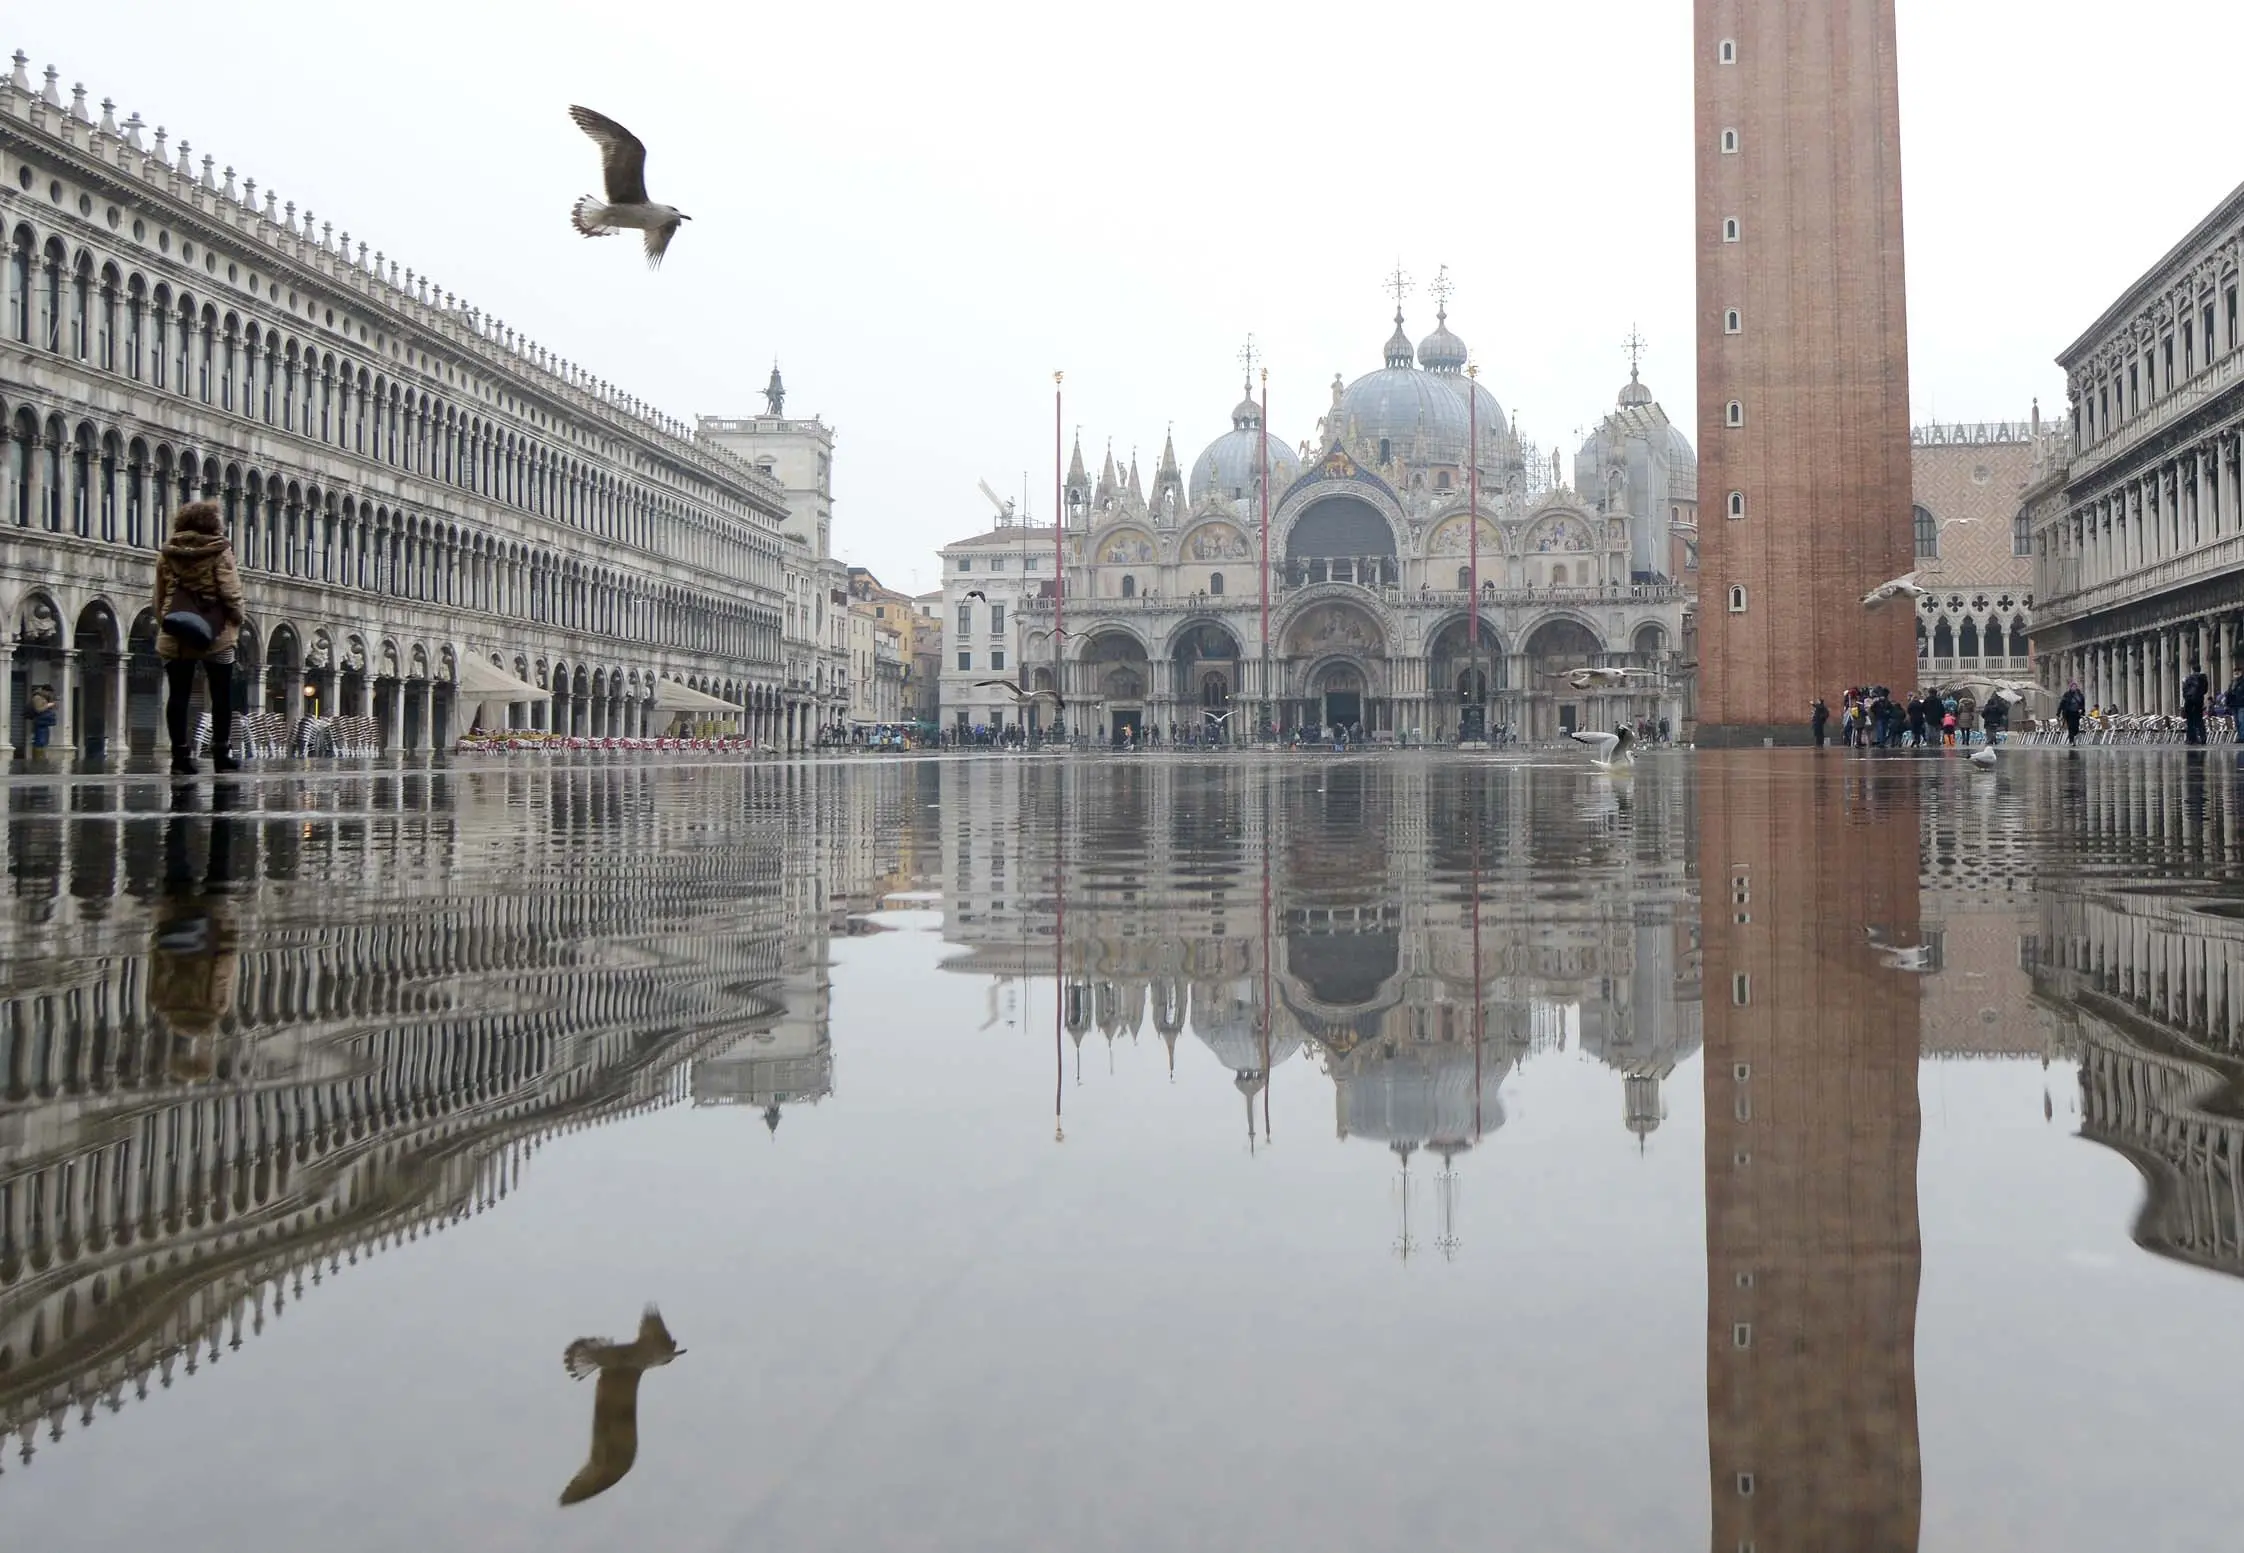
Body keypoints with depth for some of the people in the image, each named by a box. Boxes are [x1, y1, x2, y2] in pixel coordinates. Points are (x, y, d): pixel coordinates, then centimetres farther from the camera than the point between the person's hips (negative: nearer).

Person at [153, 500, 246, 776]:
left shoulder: (167, 552, 9)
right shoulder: (219, 550, -4)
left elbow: (160, 595, 12)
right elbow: (229, 589, -9)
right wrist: (238, 615, 5)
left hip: (175, 634, 3)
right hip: (215, 632, -3)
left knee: (178, 694, 3)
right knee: (221, 695, 5)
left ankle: (180, 755, -1)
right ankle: (221, 753, 3)